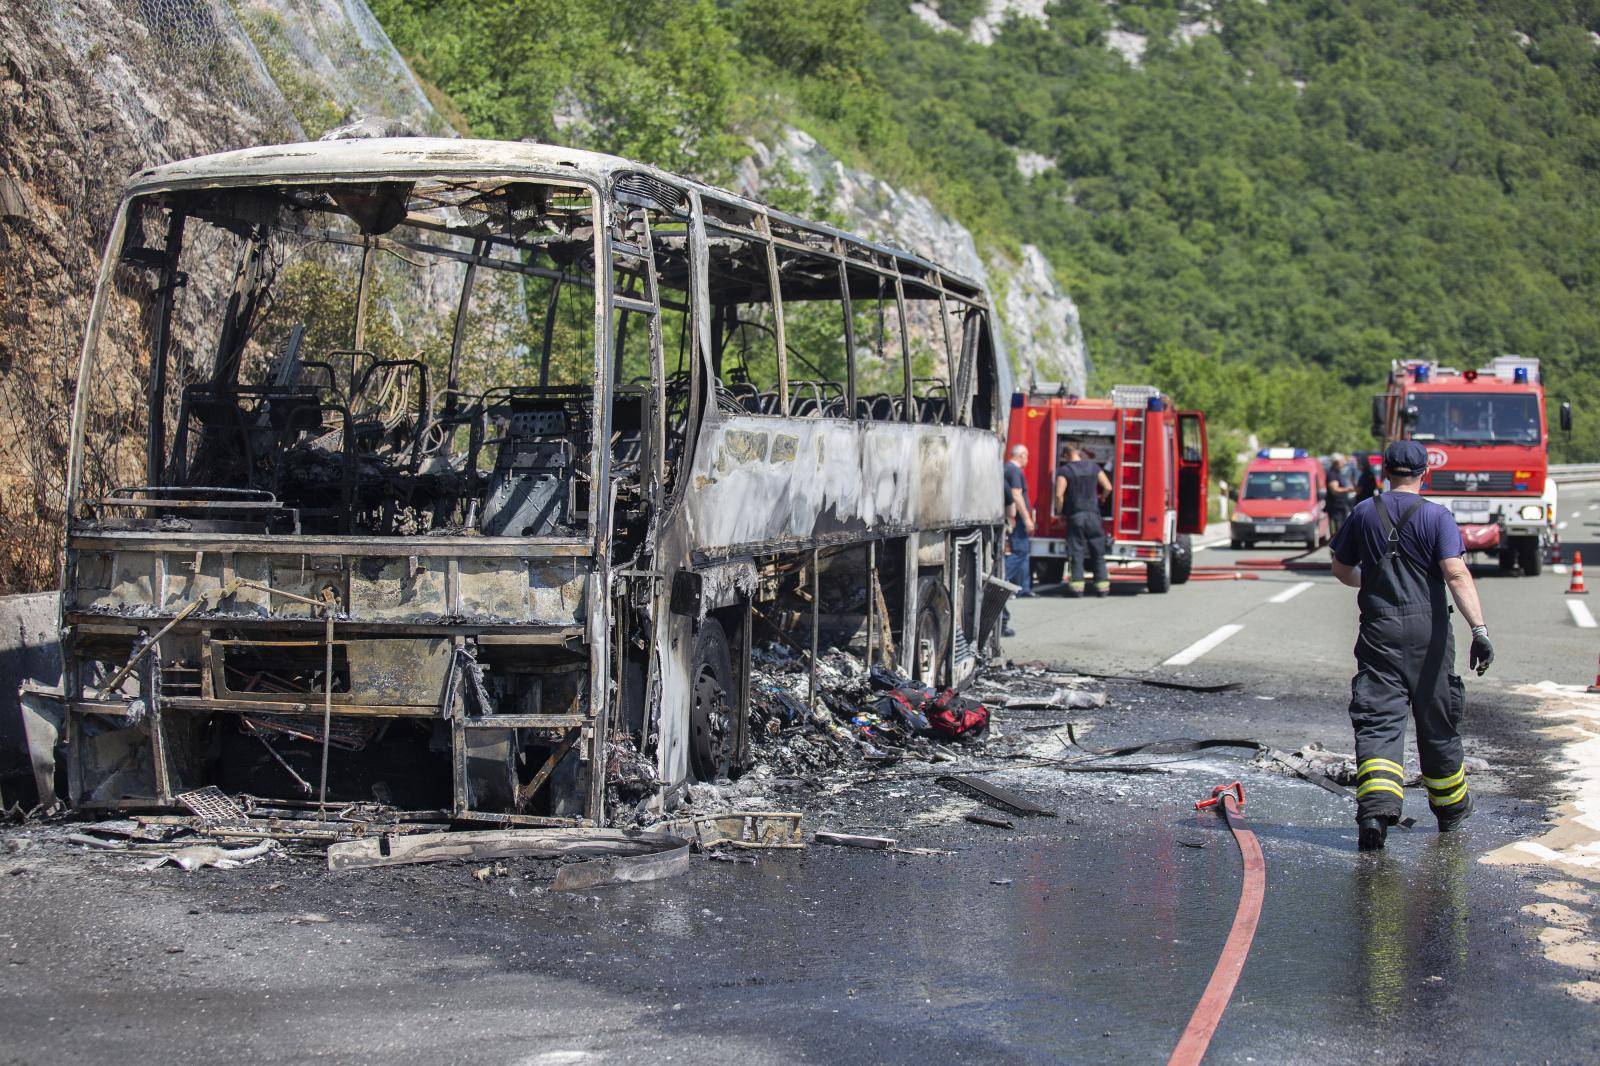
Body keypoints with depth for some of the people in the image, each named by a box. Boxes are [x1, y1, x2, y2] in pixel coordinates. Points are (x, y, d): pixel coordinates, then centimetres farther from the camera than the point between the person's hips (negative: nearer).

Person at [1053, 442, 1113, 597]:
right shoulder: (1093, 466, 4)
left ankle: (1077, 586, -5)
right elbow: (1108, 487, 5)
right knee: (1098, 552, 8)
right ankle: (1102, 586, 7)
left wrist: (1060, 512, 1)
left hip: (1075, 515, -2)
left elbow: (1059, 494, -15)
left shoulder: (1064, 470, -6)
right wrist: (1101, 498, 25)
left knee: (1077, 552, 0)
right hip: (1093, 515, 2)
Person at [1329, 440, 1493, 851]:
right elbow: (1456, 574, -16)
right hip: (1427, 630, -1)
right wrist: (1479, 628, -21)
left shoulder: (1364, 513, 6)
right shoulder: (1437, 516, -4)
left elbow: (1342, 569, 17)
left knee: (1377, 722, -3)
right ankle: (1451, 809, 29)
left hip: (1378, 629, 1)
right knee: (1436, 721, 13)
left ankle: (1375, 806, -24)